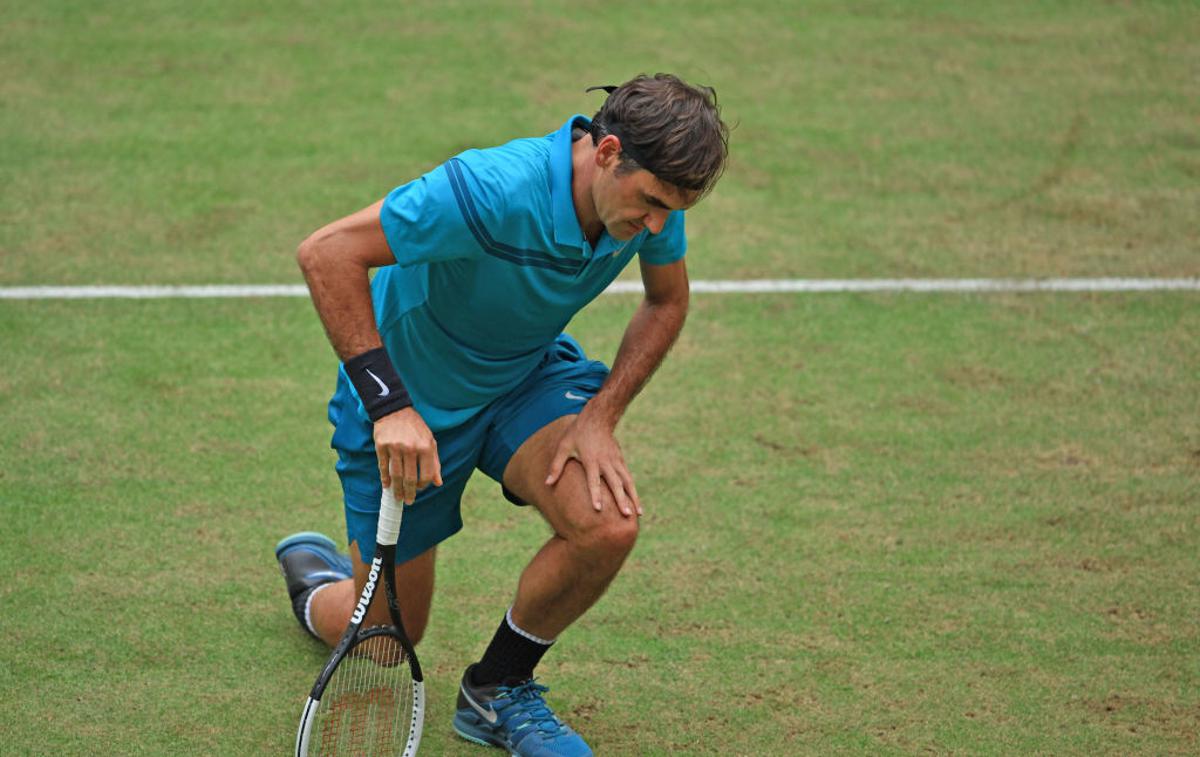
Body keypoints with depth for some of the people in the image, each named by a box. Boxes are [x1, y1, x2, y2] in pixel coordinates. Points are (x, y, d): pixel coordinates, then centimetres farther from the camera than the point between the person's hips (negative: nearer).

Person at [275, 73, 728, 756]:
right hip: (407, 403, -4)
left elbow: (667, 301, 1)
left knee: (608, 524, -26)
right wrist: (388, 404, -37)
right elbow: (326, 254, -34)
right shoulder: (490, 192, -39)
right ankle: (314, 580, 44)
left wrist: (601, 414, -13)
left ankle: (499, 690, 1)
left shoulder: (652, 191, -19)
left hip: (529, 376, 4)